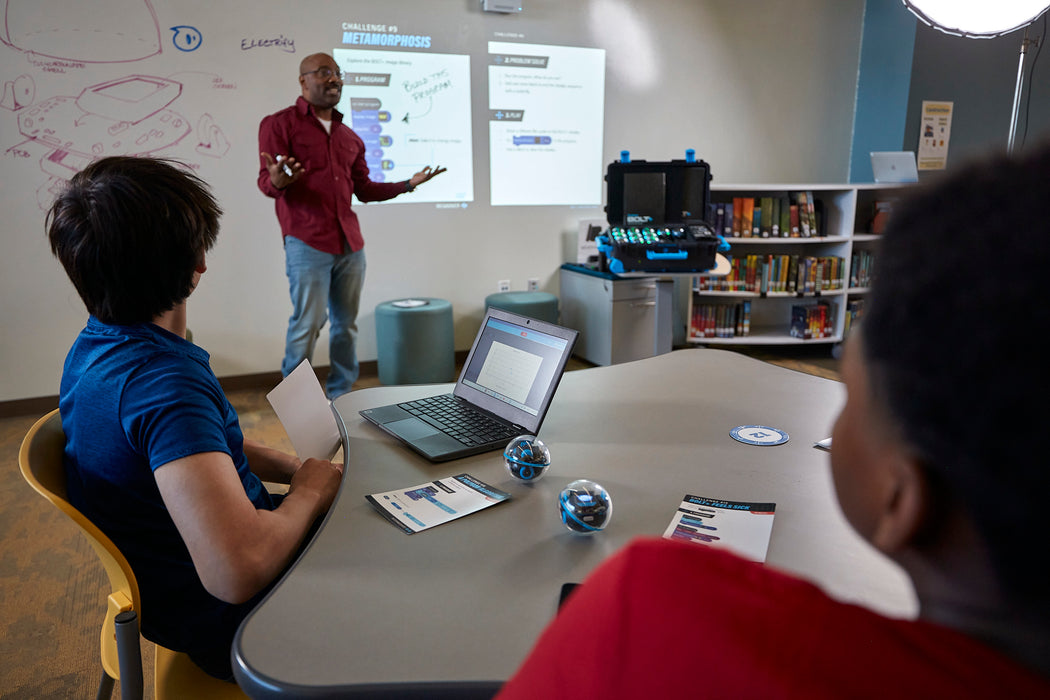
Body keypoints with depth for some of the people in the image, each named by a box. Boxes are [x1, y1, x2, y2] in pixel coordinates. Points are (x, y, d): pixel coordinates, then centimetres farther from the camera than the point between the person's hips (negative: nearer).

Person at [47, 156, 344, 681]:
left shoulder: (96, 346, 0)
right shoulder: (163, 380, -34)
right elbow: (238, 571, -44)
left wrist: (294, 468, 0)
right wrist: (309, 491, -24)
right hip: (230, 623, -9)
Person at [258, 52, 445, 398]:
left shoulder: (349, 137, 21)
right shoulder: (280, 124, 3)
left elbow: (364, 189, 22)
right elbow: (266, 182, -6)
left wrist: (408, 184, 14)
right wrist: (277, 182, -30)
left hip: (350, 244, 6)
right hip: (307, 242, -6)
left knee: (346, 324, 7)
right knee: (308, 324, -7)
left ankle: (340, 396, 19)